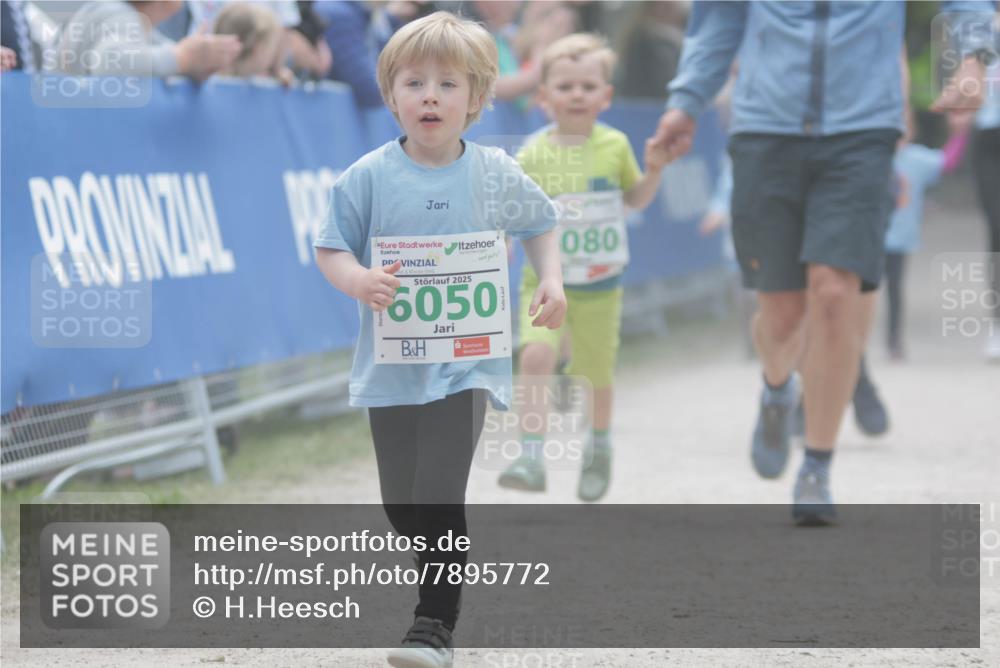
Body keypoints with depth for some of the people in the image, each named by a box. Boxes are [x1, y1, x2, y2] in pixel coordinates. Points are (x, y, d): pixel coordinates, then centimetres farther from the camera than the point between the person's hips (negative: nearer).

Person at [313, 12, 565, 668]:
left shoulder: (496, 175, -1)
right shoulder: (369, 177, -4)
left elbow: (541, 223, 17)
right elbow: (331, 248, 0)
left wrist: (551, 280, 2)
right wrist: (358, 280, -20)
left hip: (466, 363, -2)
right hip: (393, 365, 2)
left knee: (439, 496, -14)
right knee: (401, 504, 10)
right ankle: (446, 580, 37)